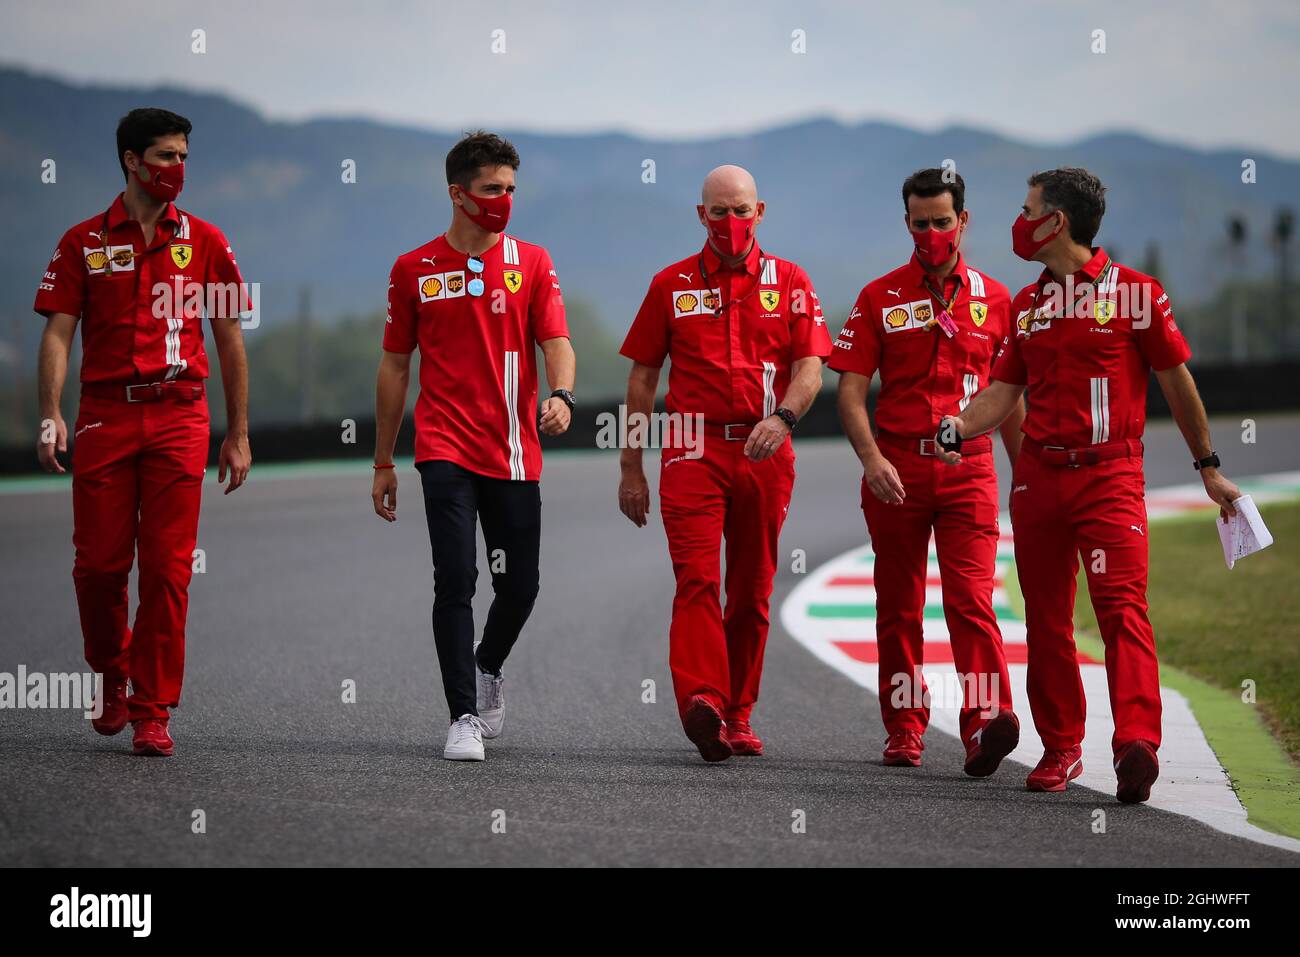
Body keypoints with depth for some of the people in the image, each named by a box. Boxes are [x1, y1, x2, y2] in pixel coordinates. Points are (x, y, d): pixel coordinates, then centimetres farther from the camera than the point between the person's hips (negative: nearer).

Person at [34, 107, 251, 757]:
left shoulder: (203, 241, 8)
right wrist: (50, 415, -12)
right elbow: (58, 332, 2)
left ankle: (152, 711, 2)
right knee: (98, 563, 1)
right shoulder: (84, 243, 6)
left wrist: (238, 433, 7)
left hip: (178, 417, 0)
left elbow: (229, 338, 11)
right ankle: (113, 672, 27)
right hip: (104, 415, 0)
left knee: (167, 566, -4)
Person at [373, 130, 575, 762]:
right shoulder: (414, 269, 5)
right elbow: (395, 366, 10)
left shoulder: (531, 262, 6)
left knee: (519, 585, 6)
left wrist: (561, 395, -26)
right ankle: (463, 717, -5)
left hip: (515, 453, 2)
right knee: (455, 580, -12)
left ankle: (488, 667, 37)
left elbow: (556, 341, -3)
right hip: (446, 449, -1)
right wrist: (383, 462, 10)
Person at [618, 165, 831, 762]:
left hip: (765, 454, 1)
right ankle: (701, 701, -31)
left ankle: (737, 717, 15)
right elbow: (642, 379, 11)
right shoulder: (672, 284, 9)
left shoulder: (789, 282, 9)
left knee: (751, 592, 6)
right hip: (693, 450, -1)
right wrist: (631, 468, 7)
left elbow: (810, 367, 0)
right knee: (697, 578, -17)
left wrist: (782, 417, -21)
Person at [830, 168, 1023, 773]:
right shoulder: (879, 298, 6)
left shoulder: (993, 299, 10)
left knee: (971, 596, -13)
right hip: (896, 468, 1)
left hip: (969, 467, -1)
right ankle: (905, 728, 15)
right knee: (899, 604, 6)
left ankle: (986, 722, -24)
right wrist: (871, 458, -15)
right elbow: (850, 390, 1)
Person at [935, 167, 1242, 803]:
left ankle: (1137, 742, -29)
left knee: (1122, 604, -18)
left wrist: (1208, 469, 8)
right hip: (1037, 475, 6)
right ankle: (1060, 747, 16)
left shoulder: (1134, 292, -1)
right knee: (1045, 618, 7)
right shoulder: (1026, 304, 15)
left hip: (1109, 473, -5)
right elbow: (1005, 390, 13)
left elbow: (1176, 382, 4)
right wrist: (958, 426, -7)